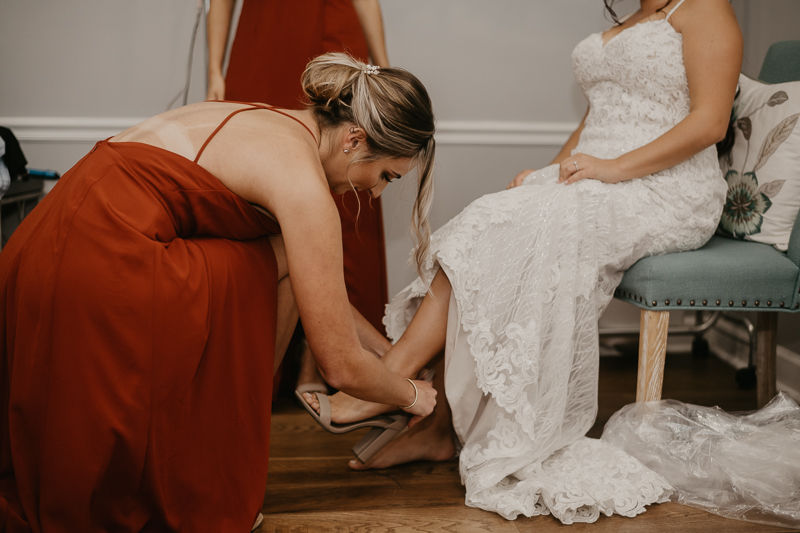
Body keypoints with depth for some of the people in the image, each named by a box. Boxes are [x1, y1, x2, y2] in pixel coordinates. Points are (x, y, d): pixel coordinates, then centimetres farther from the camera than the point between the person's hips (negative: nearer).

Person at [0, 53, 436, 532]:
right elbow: (342, 366, -8)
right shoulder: (302, 183, -13)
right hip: (97, 282, -9)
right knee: (283, 265, -1)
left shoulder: (270, 126, 15)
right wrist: (412, 395, 11)